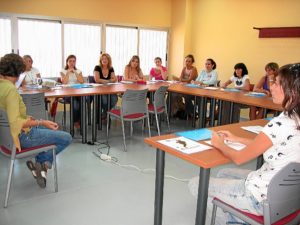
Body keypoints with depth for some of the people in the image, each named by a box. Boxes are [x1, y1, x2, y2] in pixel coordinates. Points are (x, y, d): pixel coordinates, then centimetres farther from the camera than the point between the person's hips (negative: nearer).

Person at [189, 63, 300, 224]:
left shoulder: (281, 124, -28)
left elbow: (239, 158, -18)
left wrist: (220, 144, 1)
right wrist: (237, 139, 14)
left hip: (263, 197, -9)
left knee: (196, 184, 4)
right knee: (224, 174, 28)